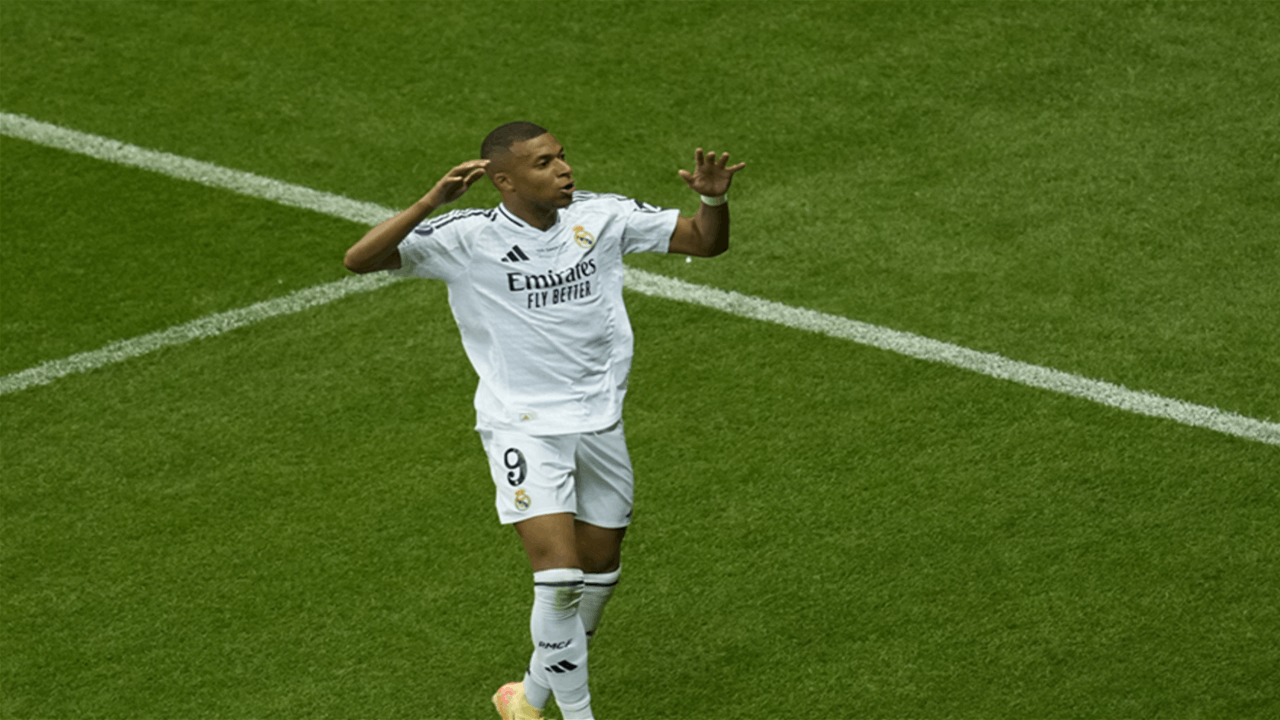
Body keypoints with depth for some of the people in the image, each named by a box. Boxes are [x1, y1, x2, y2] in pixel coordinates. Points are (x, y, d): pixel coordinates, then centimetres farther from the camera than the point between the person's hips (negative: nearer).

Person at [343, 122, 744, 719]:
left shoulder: (601, 217, -3)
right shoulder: (468, 238, -14)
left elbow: (706, 242, 4)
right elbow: (361, 259, -23)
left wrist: (714, 199, -19)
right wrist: (433, 202, -35)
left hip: (599, 422, 5)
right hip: (523, 428, -5)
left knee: (599, 575, 16)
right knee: (559, 577, -18)